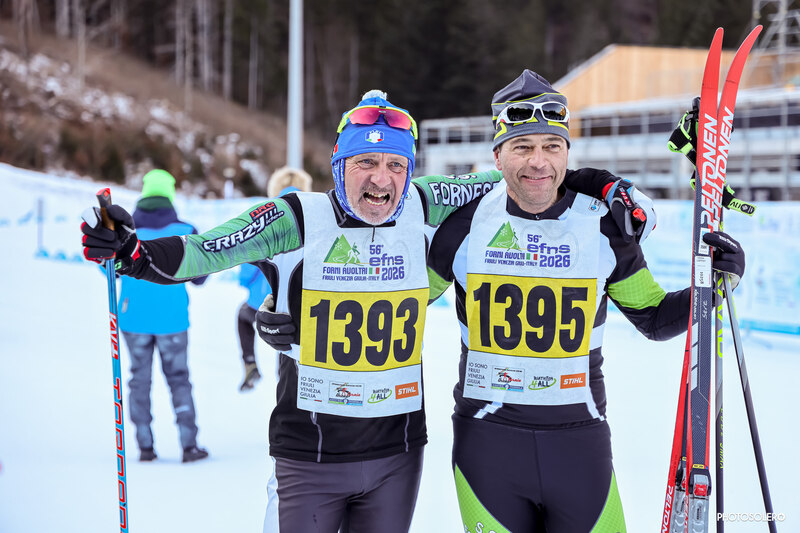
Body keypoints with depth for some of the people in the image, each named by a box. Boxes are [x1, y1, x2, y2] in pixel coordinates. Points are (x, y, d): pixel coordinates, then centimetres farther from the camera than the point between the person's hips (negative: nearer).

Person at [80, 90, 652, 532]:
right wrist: (135, 251, -30)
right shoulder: (298, 220, -11)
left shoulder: (421, 209, -1)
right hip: (310, 452, -3)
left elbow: (507, 182, 10)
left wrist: (591, 184, 5)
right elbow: (202, 252, -15)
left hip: (397, 453, 3)